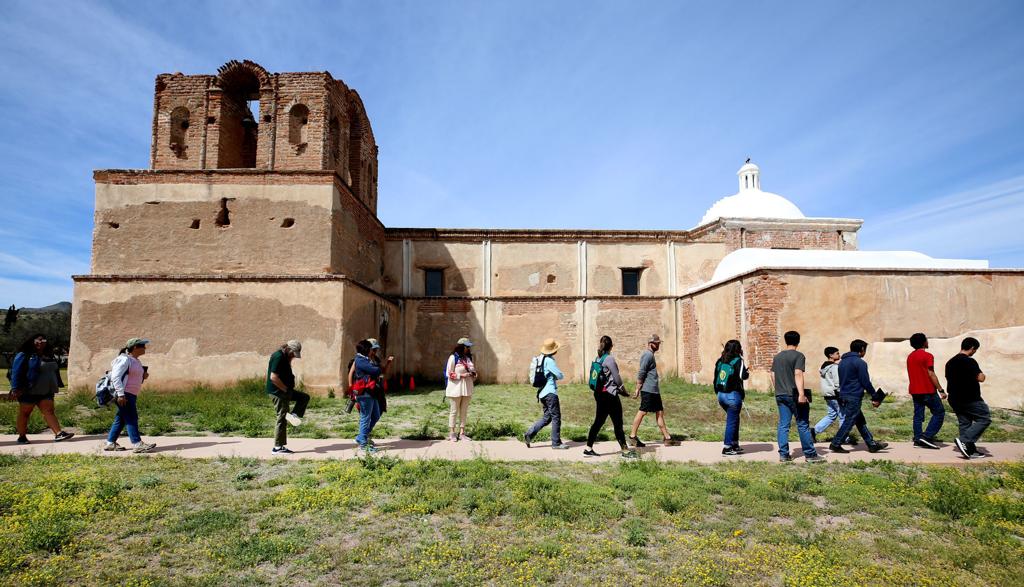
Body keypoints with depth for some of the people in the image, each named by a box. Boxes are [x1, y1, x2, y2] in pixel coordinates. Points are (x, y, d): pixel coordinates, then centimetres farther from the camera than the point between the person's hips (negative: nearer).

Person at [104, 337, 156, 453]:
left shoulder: (137, 361, 17)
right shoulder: (124, 360, -13)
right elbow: (116, 377, -19)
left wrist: (143, 376, 6)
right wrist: (120, 394, -25)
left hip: (131, 395, 10)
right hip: (124, 395, -10)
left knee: (121, 419, 14)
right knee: (131, 418, -10)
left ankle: (110, 443, 22)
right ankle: (137, 444, -10)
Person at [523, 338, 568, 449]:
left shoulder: (539, 358, 11)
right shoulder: (549, 361, -16)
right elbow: (560, 376, -15)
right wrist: (562, 376, 8)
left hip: (542, 392, 9)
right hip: (550, 392, -9)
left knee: (546, 417, 14)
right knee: (556, 417, 0)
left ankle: (529, 435, 7)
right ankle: (556, 443, 5)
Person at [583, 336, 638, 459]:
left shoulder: (598, 359, 10)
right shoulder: (609, 359, -13)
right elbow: (616, 377, -11)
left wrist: (619, 390, 18)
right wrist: (624, 389, 7)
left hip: (599, 393, 8)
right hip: (609, 394, -8)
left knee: (599, 421, 13)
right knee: (617, 423, 0)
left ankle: (588, 448, 15)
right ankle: (625, 450, 7)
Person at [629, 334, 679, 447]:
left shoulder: (650, 355, 18)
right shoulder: (648, 355, -13)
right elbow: (641, 373, -18)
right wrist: (638, 389, -18)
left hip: (654, 390, 10)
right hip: (648, 390, -10)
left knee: (660, 412, 10)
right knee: (642, 412, -5)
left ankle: (667, 438, 13)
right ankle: (632, 437, 2)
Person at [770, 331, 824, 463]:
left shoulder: (777, 357, 13)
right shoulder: (799, 356, -7)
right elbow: (798, 374, -18)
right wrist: (801, 394, -21)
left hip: (780, 395, 6)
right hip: (794, 395, -6)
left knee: (783, 425, 6)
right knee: (803, 425, 3)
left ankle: (783, 454, 6)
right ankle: (810, 454, 9)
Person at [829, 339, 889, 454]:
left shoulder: (842, 361, 14)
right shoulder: (860, 362, -12)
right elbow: (866, 382, -12)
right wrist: (875, 397, -3)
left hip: (843, 396, 9)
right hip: (854, 398, -9)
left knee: (861, 422, 15)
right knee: (849, 422, -3)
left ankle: (872, 444, 22)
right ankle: (835, 444, -2)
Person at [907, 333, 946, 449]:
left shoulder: (910, 357, 13)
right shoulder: (927, 356, -10)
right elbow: (931, 374, -14)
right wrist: (941, 390, -11)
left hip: (914, 390, 7)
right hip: (928, 390, -7)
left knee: (918, 415, 8)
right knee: (939, 412, 3)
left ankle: (917, 439, 6)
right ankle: (927, 436, -5)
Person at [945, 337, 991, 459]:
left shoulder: (950, 362, 12)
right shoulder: (969, 361, -15)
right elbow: (981, 378, -17)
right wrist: (982, 375, 3)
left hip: (955, 399, 8)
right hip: (970, 399, -8)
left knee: (964, 423, 11)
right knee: (985, 418, 2)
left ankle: (971, 450, 12)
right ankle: (964, 440, -10)